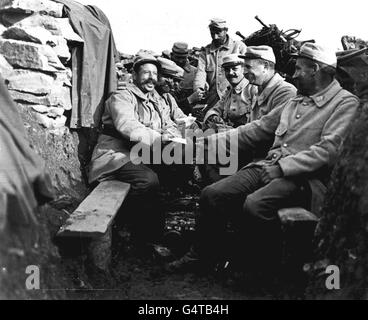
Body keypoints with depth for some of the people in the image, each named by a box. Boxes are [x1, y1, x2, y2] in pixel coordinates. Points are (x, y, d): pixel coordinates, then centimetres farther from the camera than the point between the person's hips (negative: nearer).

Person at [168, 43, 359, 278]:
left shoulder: (346, 103, -2)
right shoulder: (297, 100, 22)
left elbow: (328, 150, -15)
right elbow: (259, 128, 19)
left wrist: (282, 167, -21)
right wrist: (213, 140, 11)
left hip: (305, 177, -6)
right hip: (270, 166, 7)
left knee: (255, 205, -33)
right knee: (212, 194, -10)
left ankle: (267, 265, -4)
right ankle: (204, 253, 10)